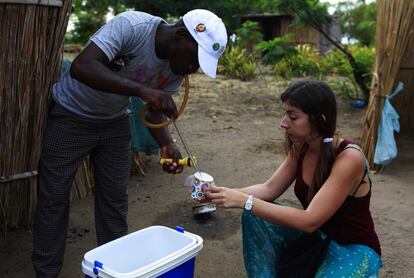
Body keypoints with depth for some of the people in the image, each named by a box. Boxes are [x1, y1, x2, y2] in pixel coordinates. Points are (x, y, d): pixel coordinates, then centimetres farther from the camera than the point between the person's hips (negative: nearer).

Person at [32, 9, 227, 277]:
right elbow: (81, 67, -40)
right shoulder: (130, 25, -30)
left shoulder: (178, 67, -11)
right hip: (71, 116, -5)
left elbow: (154, 112, -3)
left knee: (115, 198, 6)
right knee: (54, 197, 1)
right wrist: (142, 89, -48)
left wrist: (167, 144, -21)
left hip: (114, 122, 5)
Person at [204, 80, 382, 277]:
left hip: (354, 248, -6)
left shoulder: (349, 158, -29)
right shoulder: (301, 148, -7)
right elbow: (270, 189, -3)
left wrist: (245, 201, -35)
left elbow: (309, 220, -33)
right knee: (255, 215, -13)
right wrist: (231, 193, -20)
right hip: (316, 234, 6)